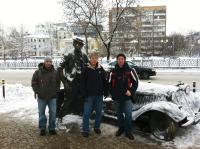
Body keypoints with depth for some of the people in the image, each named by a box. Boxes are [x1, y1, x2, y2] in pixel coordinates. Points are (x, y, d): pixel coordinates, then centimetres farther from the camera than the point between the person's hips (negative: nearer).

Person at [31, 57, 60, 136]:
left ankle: (52, 128, 20)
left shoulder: (55, 72, 0)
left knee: (53, 113, 5)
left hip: (52, 97, 1)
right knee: (41, 113, 10)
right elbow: (34, 83, 0)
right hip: (41, 97, -1)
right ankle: (42, 128, 25)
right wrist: (37, 92, -5)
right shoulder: (38, 72, -6)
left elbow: (58, 83, 10)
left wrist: (56, 92, 2)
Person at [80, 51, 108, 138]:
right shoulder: (86, 69, -4)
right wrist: (84, 94, -11)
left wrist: (105, 92, 6)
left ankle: (97, 127, 28)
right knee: (87, 113, 0)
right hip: (89, 95, -3)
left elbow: (104, 82, 10)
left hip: (99, 95, 4)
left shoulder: (101, 69, 6)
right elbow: (82, 83, -5)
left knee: (99, 112, 12)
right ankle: (85, 130, 11)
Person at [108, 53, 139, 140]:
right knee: (119, 114, 14)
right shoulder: (113, 72, 4)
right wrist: (113, 94, 1)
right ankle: (121, 128, 31)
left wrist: (131, 92, -11)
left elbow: (135, 82, 0)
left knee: (128, 114, -6)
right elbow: (110, 84, 8)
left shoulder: (130, 71, -2)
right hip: (117, 97, 3)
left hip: (127, 97, -2)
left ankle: (128, 131, 8)